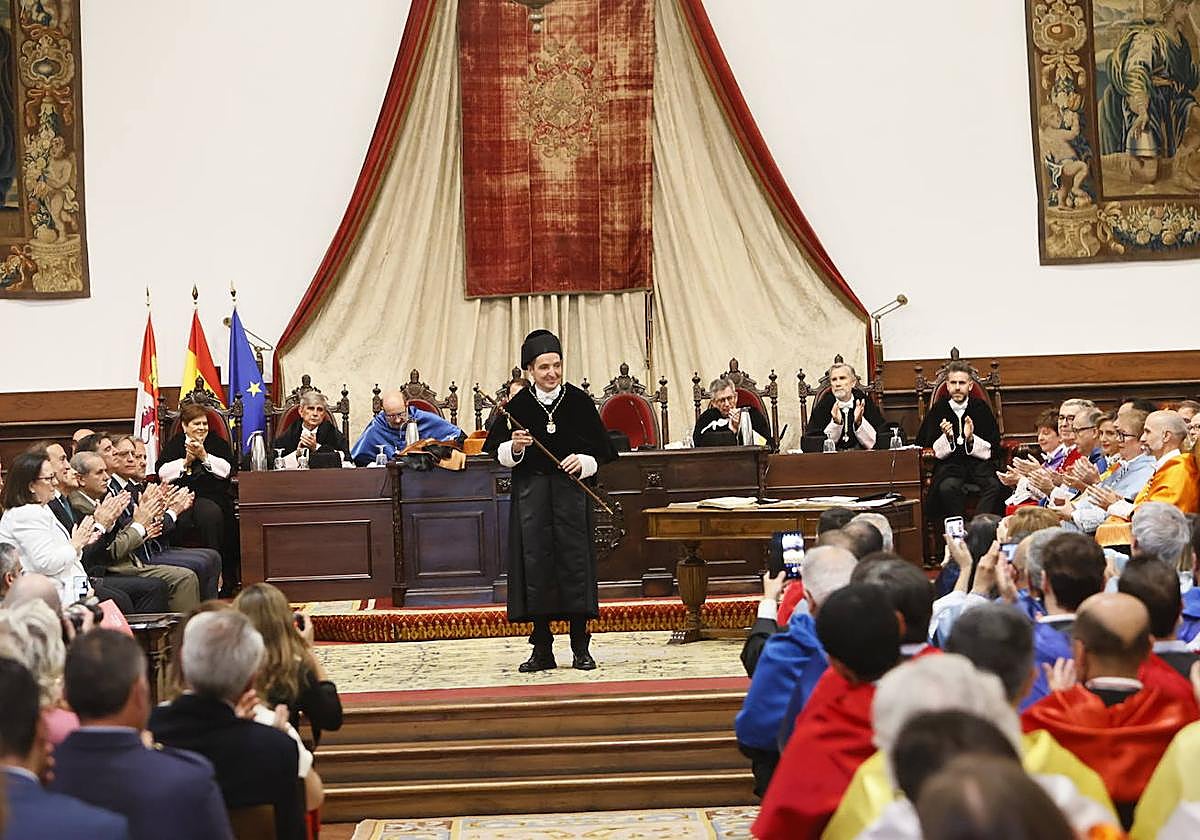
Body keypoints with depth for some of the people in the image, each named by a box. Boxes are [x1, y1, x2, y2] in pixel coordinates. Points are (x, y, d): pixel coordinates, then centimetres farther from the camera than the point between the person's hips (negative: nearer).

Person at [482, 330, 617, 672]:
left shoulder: (578, 400, 0)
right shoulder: (517, 405, 0)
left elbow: (603, 449, 5)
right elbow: (495, 448, 8)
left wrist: (583, 461, -13)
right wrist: (514, 448, -12)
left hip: (571, 492, -1)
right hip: (531, 494, 1)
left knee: (574, 562, -1)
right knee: (535, 564, 1)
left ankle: (580, 648, 8)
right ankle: (542, 650, 9)